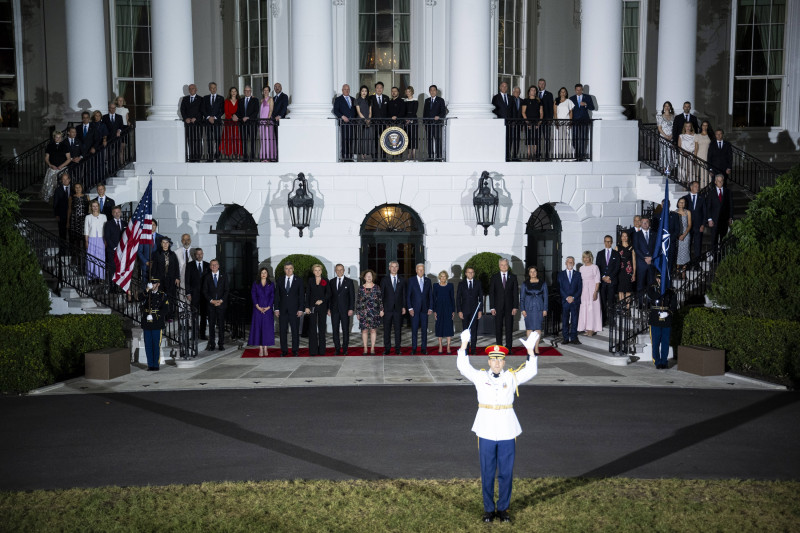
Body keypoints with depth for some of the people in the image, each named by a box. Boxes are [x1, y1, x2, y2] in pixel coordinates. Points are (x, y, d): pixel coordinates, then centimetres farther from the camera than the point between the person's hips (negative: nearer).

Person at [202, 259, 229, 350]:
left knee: (221, 324, -1)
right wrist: (211, 301, -8)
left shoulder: (224, 276, 7)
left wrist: (221, 300, -8)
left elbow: (227, 290, 4)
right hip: (211, 304, 1)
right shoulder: (207, 277, 8)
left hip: (221, 303, 0)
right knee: (211, 325, 1)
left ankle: (221, 344, 4)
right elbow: (205, 291, 5)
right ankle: (212, 344, 6)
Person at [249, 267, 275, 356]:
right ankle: (260, 348, 0)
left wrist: (268, 307, -9)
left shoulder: (271, 284, 7)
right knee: (258, 327, -3)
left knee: (267, 328, -1)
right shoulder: (255, 284, 6)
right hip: (258, 309, 0)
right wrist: (258, 307, -10)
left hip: (268, 309, 0)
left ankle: (265, 348, 5)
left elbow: (273, 296, 2)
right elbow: (253, 296, 0)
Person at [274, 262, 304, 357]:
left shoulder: (298, 281, 3)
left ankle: (295, 350, 9)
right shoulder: (280, 281, 9)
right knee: (283, 331, 3)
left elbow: (301, 296, 1)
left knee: (295, 331, 1)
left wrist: (300, 309, -7)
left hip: (294, 310, -2)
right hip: (282, 310, 2)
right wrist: (276, 309, 0)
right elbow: (277, 296, 8)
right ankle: (284, 350, 9)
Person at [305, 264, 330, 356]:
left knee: (322, 328, 1)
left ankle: (321, 350, 7)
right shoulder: (310, 281, 8)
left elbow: (328, 293, 3)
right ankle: (313, 350, 0)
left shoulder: (325, 281, 6)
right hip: (312, 306, 0)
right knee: (312, 328, -2)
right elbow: (307, 294, 4)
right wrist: (307, 307, -3)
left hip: (322, 306, 0)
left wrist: (322, 300, -13)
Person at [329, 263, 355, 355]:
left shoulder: (349, 281, 2)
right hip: (334, 309, 2)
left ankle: (345, 349, 8)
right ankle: (337, 349, 7)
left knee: (345, 330, 1)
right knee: (335, 329, 1)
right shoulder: (331, 282, 10)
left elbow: (352, 296, 0)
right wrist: (328, 308, 3)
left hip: (345, 309, -2)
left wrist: (351, 309, -8)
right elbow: (329, 295, 10)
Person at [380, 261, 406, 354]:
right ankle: (387, 348, 8)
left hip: (398, 309, 1)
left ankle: (397, 348, 9)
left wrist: (404, 307, 3)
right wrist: (381, 307, -4)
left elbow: (404, 295, 10)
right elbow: (381, 294, 2)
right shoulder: (384, 280, 4)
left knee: (397, 329, 3)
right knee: (386, 329, 2)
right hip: (387, 308, -1)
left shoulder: (402, 281, 9)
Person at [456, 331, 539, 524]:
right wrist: (464, 344, -13)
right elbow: (462, 366, -5)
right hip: (486, 431, 0)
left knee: (506, 473, 7)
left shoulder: (512, 377, 5)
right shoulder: (480, 377, 3)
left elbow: (531, 371, -3)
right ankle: (489, 509, 19)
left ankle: (503, 508, 20)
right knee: (487, 473, 7)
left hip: (507, 431, 1)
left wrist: (530, 350, -13)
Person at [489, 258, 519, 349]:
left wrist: (515, 307, -5)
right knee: (498, 328, 3)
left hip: (509, 306, 0)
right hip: (498, 307, 0)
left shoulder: (513, 277, 6)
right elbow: (491, 293, 2)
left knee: (509, 328, 0)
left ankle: (508, 348, 6)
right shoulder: (494, 277, 4)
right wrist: (492, 307, -5)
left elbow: (516, 293, 3)